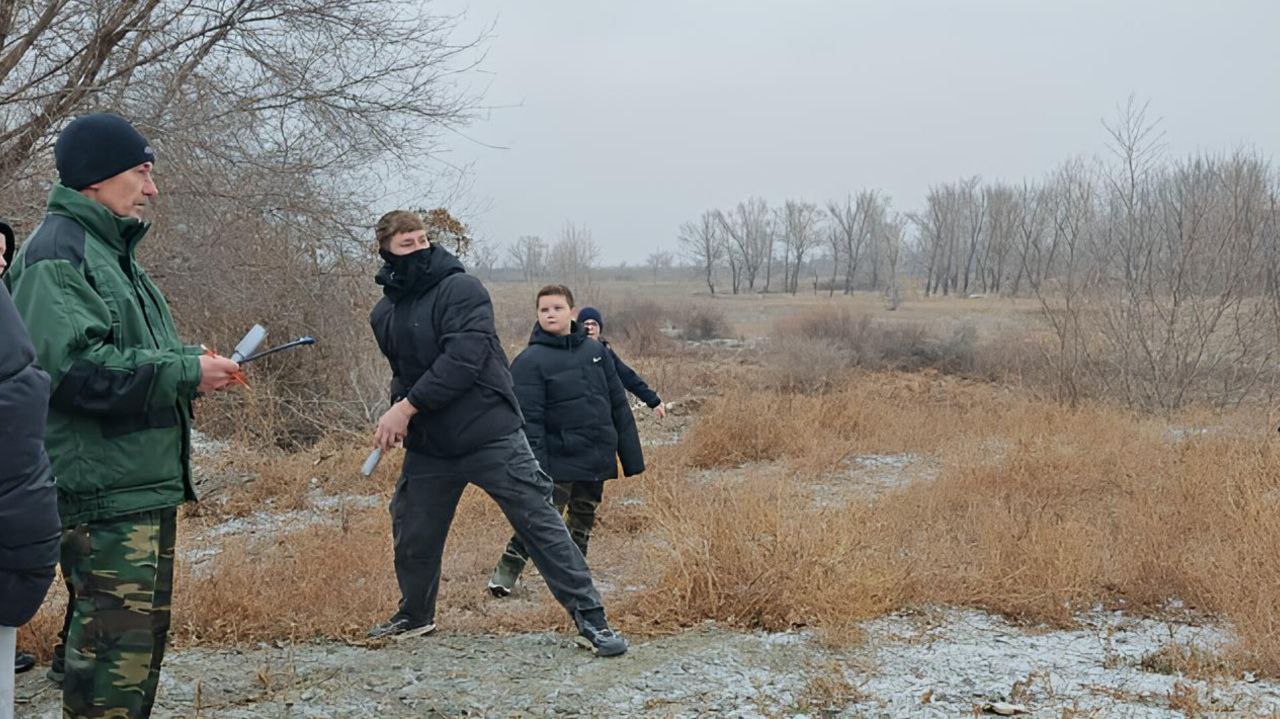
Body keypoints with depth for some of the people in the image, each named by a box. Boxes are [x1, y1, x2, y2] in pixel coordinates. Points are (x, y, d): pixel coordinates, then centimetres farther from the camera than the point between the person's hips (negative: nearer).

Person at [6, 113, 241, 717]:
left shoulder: (114, 252, 20)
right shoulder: (58, 250, -12)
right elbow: (73, 367, -25)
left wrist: (190, 365, 7)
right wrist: (186, 372, -19)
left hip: (148, 488, 11)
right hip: (105, 492, -11)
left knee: (145, 635, 18)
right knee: (116, 646, -10)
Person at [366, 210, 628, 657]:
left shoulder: (462, 289, -11)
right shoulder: (384, 315, 10)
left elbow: (463, 360, -22)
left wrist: (407, 407, -23)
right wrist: (397, 412, 4)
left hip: (490, 437, -6)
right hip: (428, 446, 6)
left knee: (540, 524, -7)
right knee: (412, 536, 15)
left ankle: (590, 619, 0)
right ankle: (415, 616, 40)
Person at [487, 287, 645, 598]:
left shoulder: (595, 350, 8)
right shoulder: (530, 361, -8)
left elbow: (619, 405, 12)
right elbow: (529, 420, -14)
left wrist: (631, 456, 9)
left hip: (597, 457, 5)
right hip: (559, 460, -5)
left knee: (584, 519, 14)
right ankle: (506, 571, 2)